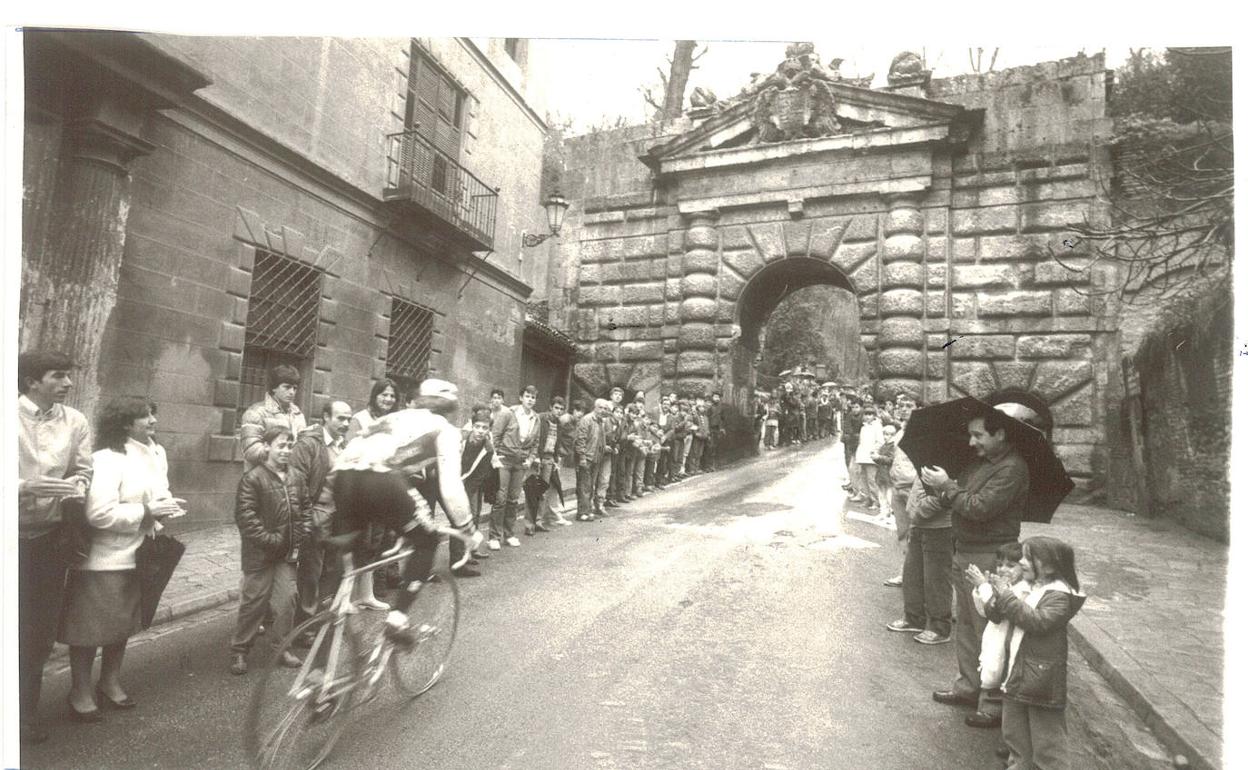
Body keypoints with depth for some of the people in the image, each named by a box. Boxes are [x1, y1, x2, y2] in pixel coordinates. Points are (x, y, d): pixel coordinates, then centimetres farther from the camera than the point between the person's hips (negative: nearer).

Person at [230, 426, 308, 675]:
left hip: (287, 554, 5)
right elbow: (245, 516, -16)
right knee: (254, 603, 5)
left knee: (287, 600, 7)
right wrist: (268, 539, -18)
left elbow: (301, 512, 17)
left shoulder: (294, 479, 8)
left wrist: (298, 538, 6)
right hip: (260, 554, -5)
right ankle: (239, 650, 22)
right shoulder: (252, 478, -11)